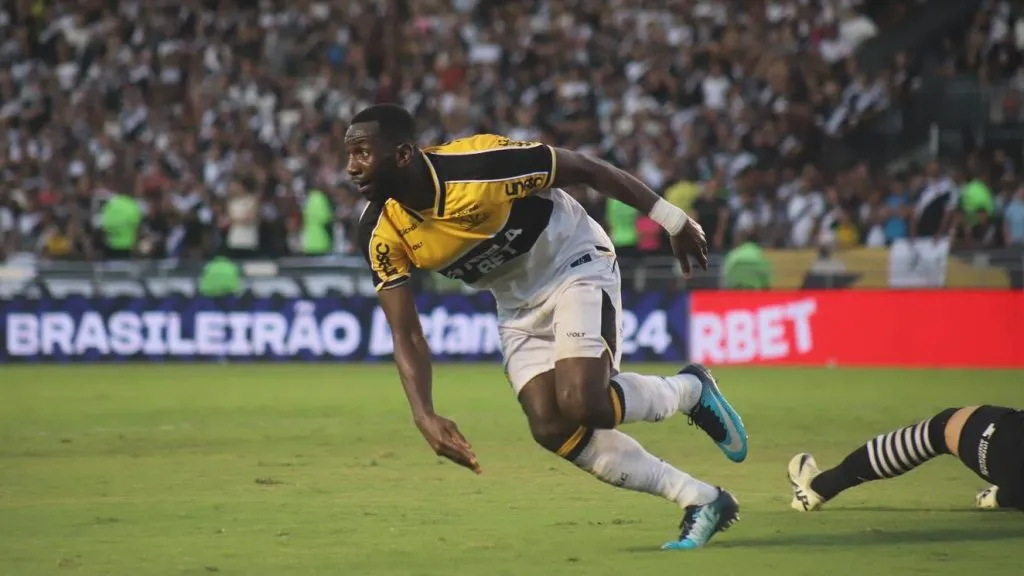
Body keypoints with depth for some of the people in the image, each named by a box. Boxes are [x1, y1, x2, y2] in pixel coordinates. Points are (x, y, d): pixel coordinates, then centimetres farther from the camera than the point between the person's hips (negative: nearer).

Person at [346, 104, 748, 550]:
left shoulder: (480, 163, -32)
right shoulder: (381, 234, -17)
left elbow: (583, 168, -18)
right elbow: (406, 334, -10)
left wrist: (672, 220, -9)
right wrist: (425, 417, -25)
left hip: (576, 266, -6)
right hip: (518, 306, 6)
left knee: (581, 404, -26)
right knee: (551, 428, -9)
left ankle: (690, 390, 6)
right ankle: (702, 502, 5)